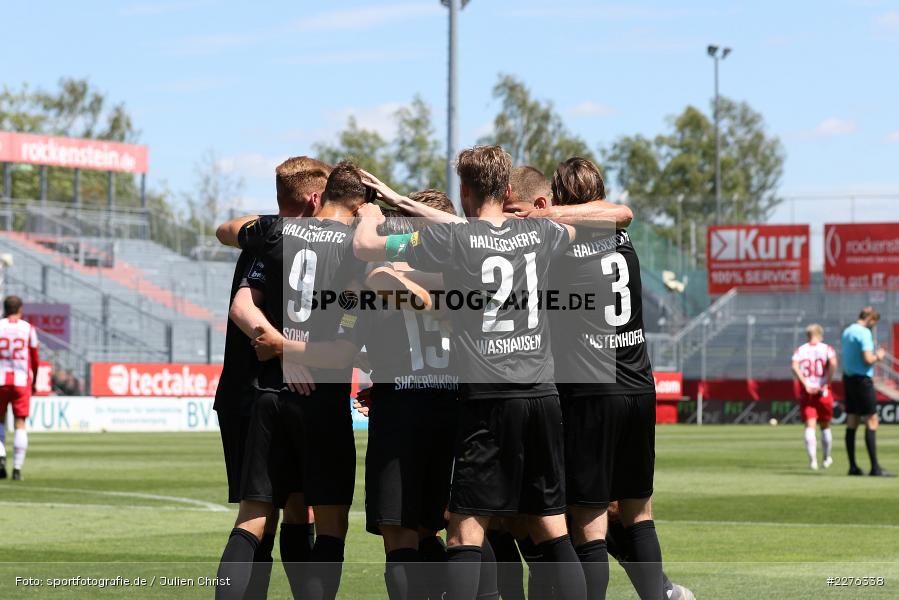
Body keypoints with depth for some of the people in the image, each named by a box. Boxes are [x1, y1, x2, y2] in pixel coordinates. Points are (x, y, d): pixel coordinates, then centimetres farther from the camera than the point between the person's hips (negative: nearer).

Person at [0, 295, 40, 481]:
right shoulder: (28, 329, 3)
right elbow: (35, 359, 8)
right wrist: (34, 382, 22)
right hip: (22, 381, 0)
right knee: (20, 424, 2)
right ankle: (17, 469, -3)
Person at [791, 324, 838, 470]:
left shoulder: (800, 350, 6)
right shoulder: (827, 349, 1)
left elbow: (794, 366, -11)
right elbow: (833, 363, -18)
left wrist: (805, 384, -12)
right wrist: (827, 382, -12)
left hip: (806, 392, 1)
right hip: (823, 392, -1)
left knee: (810, 426, -4)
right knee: (825, 426, 15)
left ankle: (812, 460, -18)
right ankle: (826, 459, 25)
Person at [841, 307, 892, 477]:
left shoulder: (847, 332, 14)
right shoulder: (864, 333, -14)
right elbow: (868, 359, -20)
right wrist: (878, 356, -1)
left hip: (848, 378, 9)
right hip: (862, 380, -9)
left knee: (852, 423, 9)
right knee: (872, 422, -8)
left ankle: (853, 466, 10)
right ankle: (875, 468, -12)